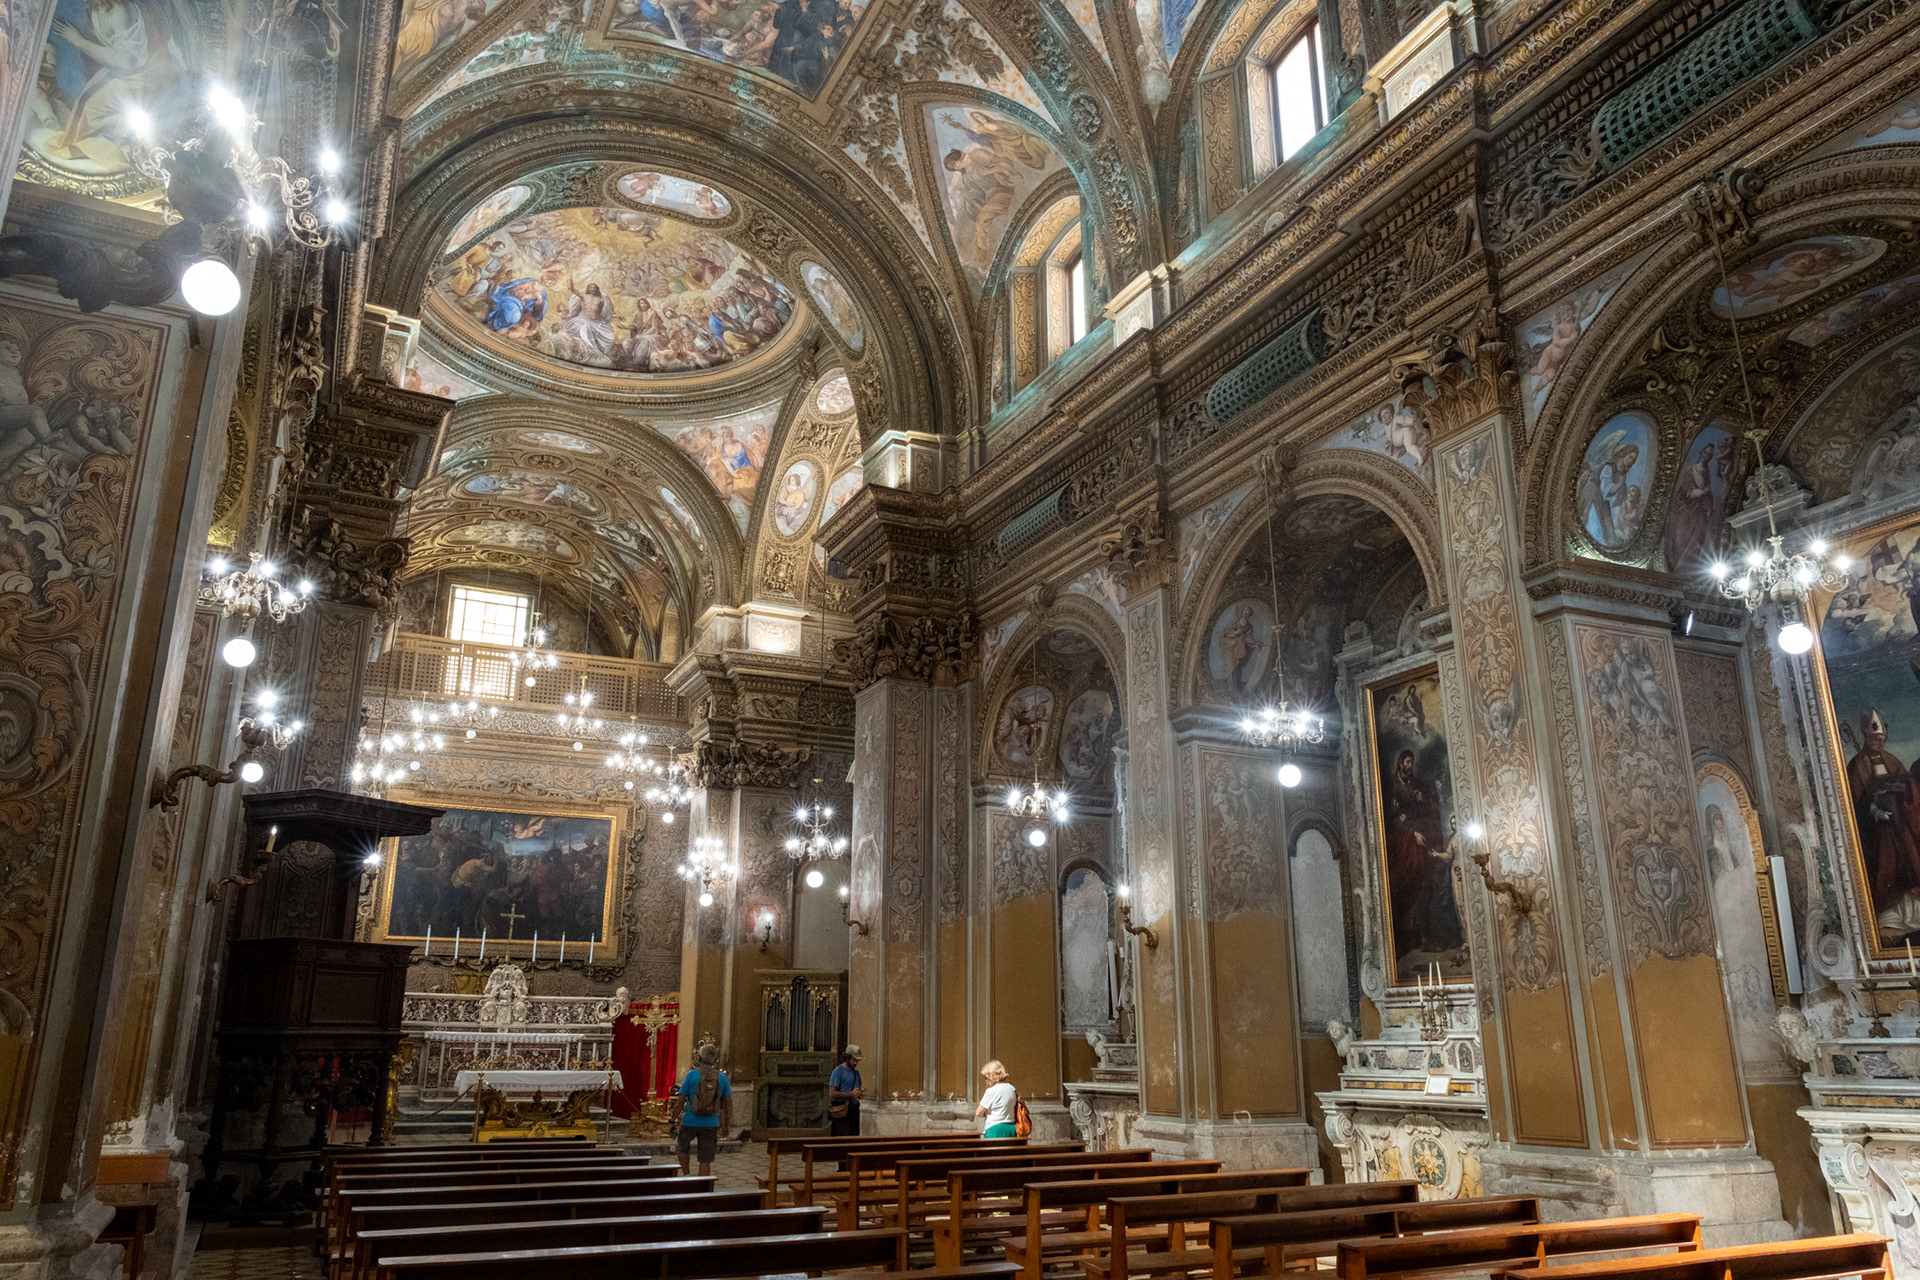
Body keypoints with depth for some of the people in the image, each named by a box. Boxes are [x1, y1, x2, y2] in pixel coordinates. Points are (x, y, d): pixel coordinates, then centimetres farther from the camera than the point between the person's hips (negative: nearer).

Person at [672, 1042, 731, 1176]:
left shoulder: (692, 1075, -9)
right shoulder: (722, 1077, -1)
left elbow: (681, 1100, -7)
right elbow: (728, 1103, 5)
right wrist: (728, 1123, 16)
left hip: (690, 1122, -1)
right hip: (710, 1124, 1)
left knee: (683, 1148, 28)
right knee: (705, 1160, 8)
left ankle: (685, 1175, 22)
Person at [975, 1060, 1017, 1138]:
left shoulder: (991, 1091, -14)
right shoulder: (1011, 1088, 7)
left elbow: (978, 1113, -9)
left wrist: (985, 1115, 13)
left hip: (995, 1129, -7)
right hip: (1011, 1128, 7)